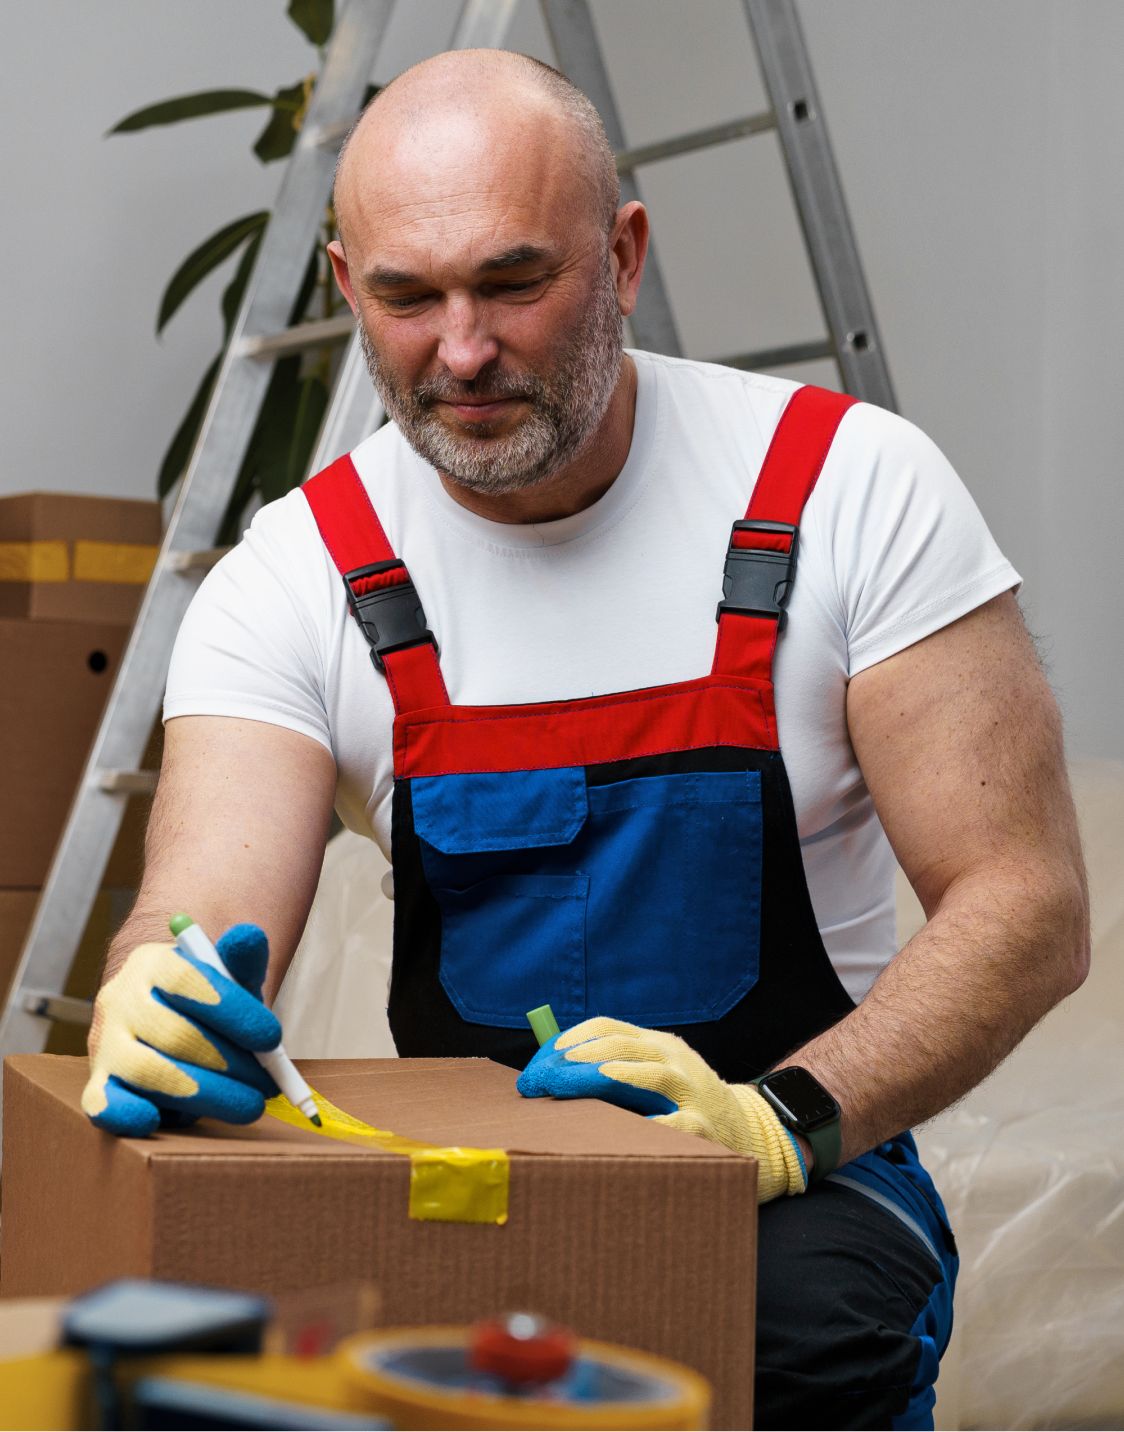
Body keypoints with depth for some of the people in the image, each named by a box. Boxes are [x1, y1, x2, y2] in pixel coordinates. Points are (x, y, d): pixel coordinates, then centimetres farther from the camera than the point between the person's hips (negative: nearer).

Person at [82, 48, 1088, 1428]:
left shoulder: (850, 491, -8)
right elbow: (199, 922, -14)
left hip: (805, 1185, -1)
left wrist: (783, 1117, -27)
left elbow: (1026, 907, -10)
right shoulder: (293, 582, -3)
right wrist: (155, 1014, -40)